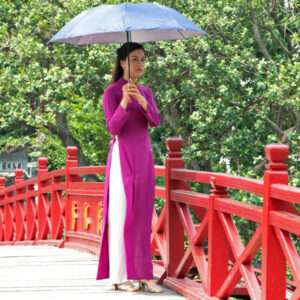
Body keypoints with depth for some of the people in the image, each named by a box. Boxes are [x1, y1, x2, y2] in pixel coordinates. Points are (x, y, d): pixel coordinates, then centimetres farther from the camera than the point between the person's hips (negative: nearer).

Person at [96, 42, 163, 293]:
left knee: (143, 215, 4)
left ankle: (143, 274, 5)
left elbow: (156, 121, 0)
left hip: (144, 156, 6)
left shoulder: (146, 92, 15)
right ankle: (119, 276, -4)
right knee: (122, 214, -7)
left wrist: (142, 100, -19)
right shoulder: (112, 92, -4)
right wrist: (125, 102, -30)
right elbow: (113, 127, -14)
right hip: (122, 155, -6)